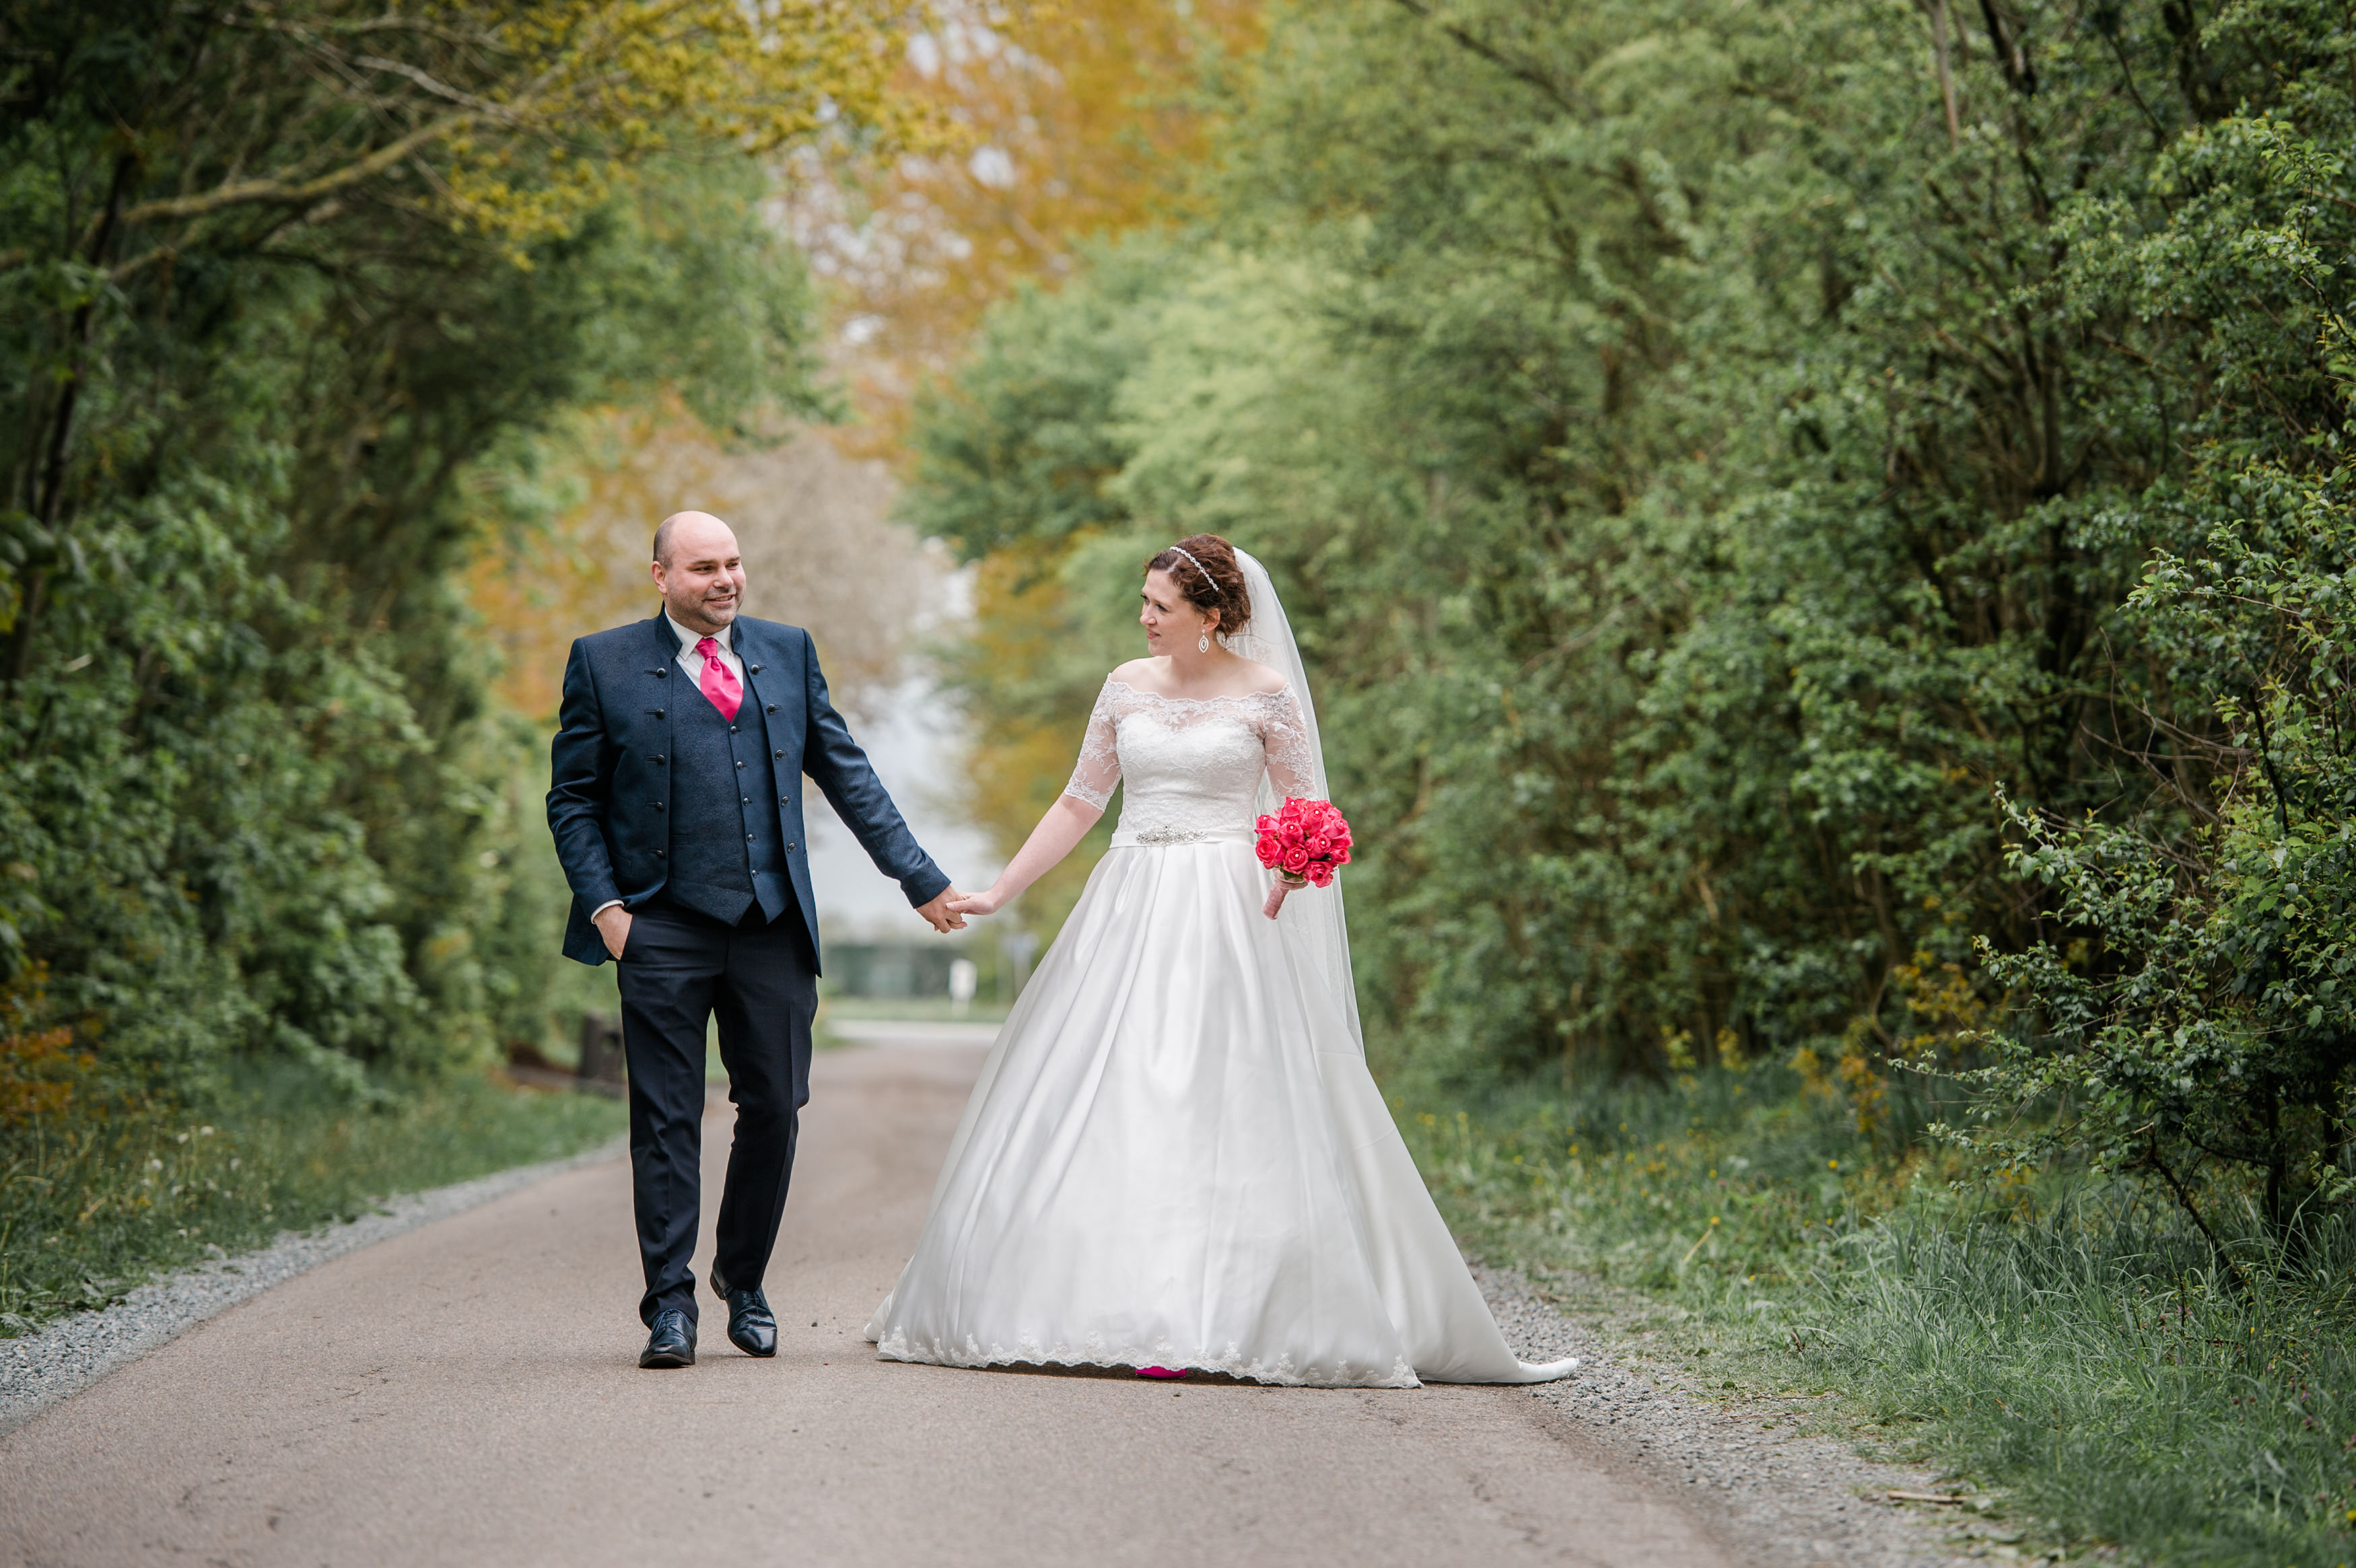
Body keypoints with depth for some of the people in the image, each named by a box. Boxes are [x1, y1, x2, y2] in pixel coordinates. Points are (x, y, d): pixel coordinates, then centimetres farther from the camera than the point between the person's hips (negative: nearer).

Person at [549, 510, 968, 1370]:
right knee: (667, 1119, -1)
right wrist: (603, 904, -7)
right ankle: (671, 1302, 6)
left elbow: (846, 773, 14)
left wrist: (920, 878, 11)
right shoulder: (604, 663, 3)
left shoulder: (787, 651, 12)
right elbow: (573, 799, 4)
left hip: (774, 923, 3)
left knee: (775, 1108, 5)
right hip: (664, 930, -3)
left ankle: (743, 1279, 25)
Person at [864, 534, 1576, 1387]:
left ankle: (1196, 1323, -7)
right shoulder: (1127, 686, 10)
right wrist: (998, 893, 13)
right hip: (1128, 909, 5)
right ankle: (1122, 1309, 5)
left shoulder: (1266, 692, -1)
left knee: (1217, 1107, -8)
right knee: (1107, 1103, -1)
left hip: (1224, 916, -4)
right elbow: (1080, 803, 16)